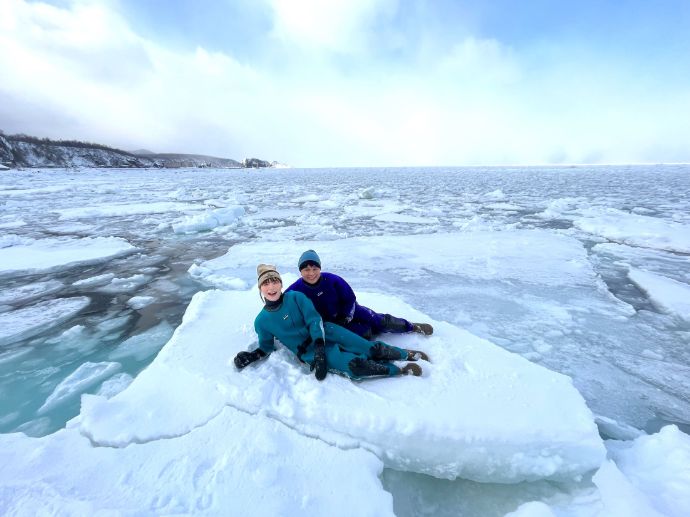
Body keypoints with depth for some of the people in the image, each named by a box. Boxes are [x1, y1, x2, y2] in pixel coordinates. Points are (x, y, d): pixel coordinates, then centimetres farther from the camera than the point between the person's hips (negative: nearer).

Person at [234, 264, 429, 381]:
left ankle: (406, 354, 19)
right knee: (355, 366, -23)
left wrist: (319, 348, -24)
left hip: (327, 334, 1)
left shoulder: (295, 297, -6)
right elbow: (266, 347, 12)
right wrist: (251, 356, -7)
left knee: (371, 349, -8)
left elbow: (314, 321, -12)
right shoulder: (261, 321, -1)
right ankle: (401, 370, -3)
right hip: (308, 352, 0)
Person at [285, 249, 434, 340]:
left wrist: (346, 318, -14)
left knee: (381, 321, -1)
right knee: (364, 333, -22)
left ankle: (412, 327, 20)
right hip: (329, 324, 0)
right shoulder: (295, 290, -21)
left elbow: (350, 299, -7)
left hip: (347, 312, 1)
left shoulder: (331, 279, -19)